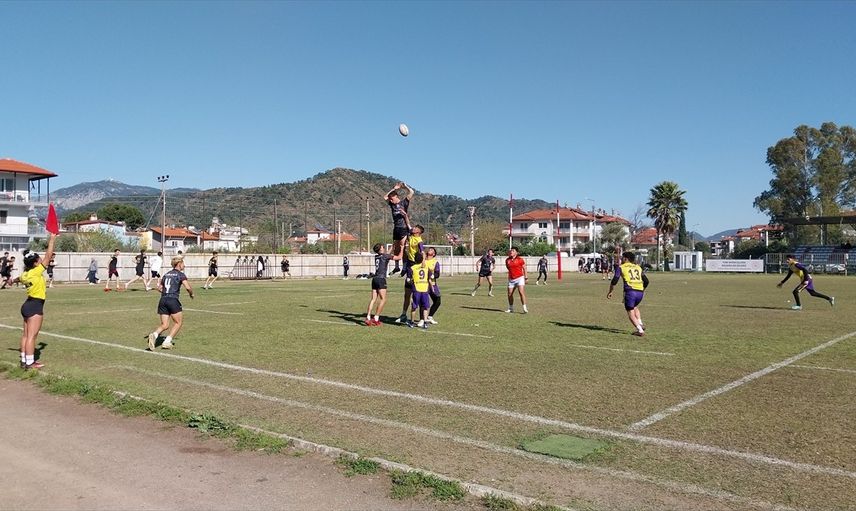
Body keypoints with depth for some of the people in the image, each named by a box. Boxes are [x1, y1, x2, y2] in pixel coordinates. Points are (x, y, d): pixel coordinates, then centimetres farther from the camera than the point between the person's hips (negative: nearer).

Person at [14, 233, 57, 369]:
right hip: (35, 306, -9)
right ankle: (29, 363, -7)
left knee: (26, 334, 12)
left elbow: (19, 279, 34)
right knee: (32, 336, -8)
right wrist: (52, 239, -5)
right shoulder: (36, 272, -16)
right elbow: (48, 255, -15)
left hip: (27, 305, 9)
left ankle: (24, 360, 18)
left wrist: (13, 281, 58)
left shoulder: (25, 274, 7)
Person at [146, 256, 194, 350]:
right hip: (173, 300, -6)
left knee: (164, 325, 9)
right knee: (178, 323, 9)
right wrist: (191, 294, 7)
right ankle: (167, 341, 0)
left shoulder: (166, 274, 18)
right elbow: (188, 287, -12)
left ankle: (154, 335, -18)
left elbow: (159, 288, 22)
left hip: (163, 300, 6)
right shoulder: (180, 274, -1)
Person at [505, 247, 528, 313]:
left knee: (521, 292, -17)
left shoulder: (520, 259, -4)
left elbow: (524, 268, 2)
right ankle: (511, 308, 24)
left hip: (519, 278, -5)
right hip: (511, 279, 5)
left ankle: (524, 308, -14)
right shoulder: (507, 260, 7)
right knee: (510, 294, 6)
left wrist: (526, 277, 0)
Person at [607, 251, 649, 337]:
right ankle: (640, 324, 12)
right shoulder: (638, 267, 22)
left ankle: (640, 330, -8)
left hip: (630, 291, -5)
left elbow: (614, 280, 0)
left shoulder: (621, 267, 9)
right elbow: (646, 281, 22)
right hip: (640, 291, 5)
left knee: (630, 312, 4)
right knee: (635, 307, 29)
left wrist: (610, 292, 10)